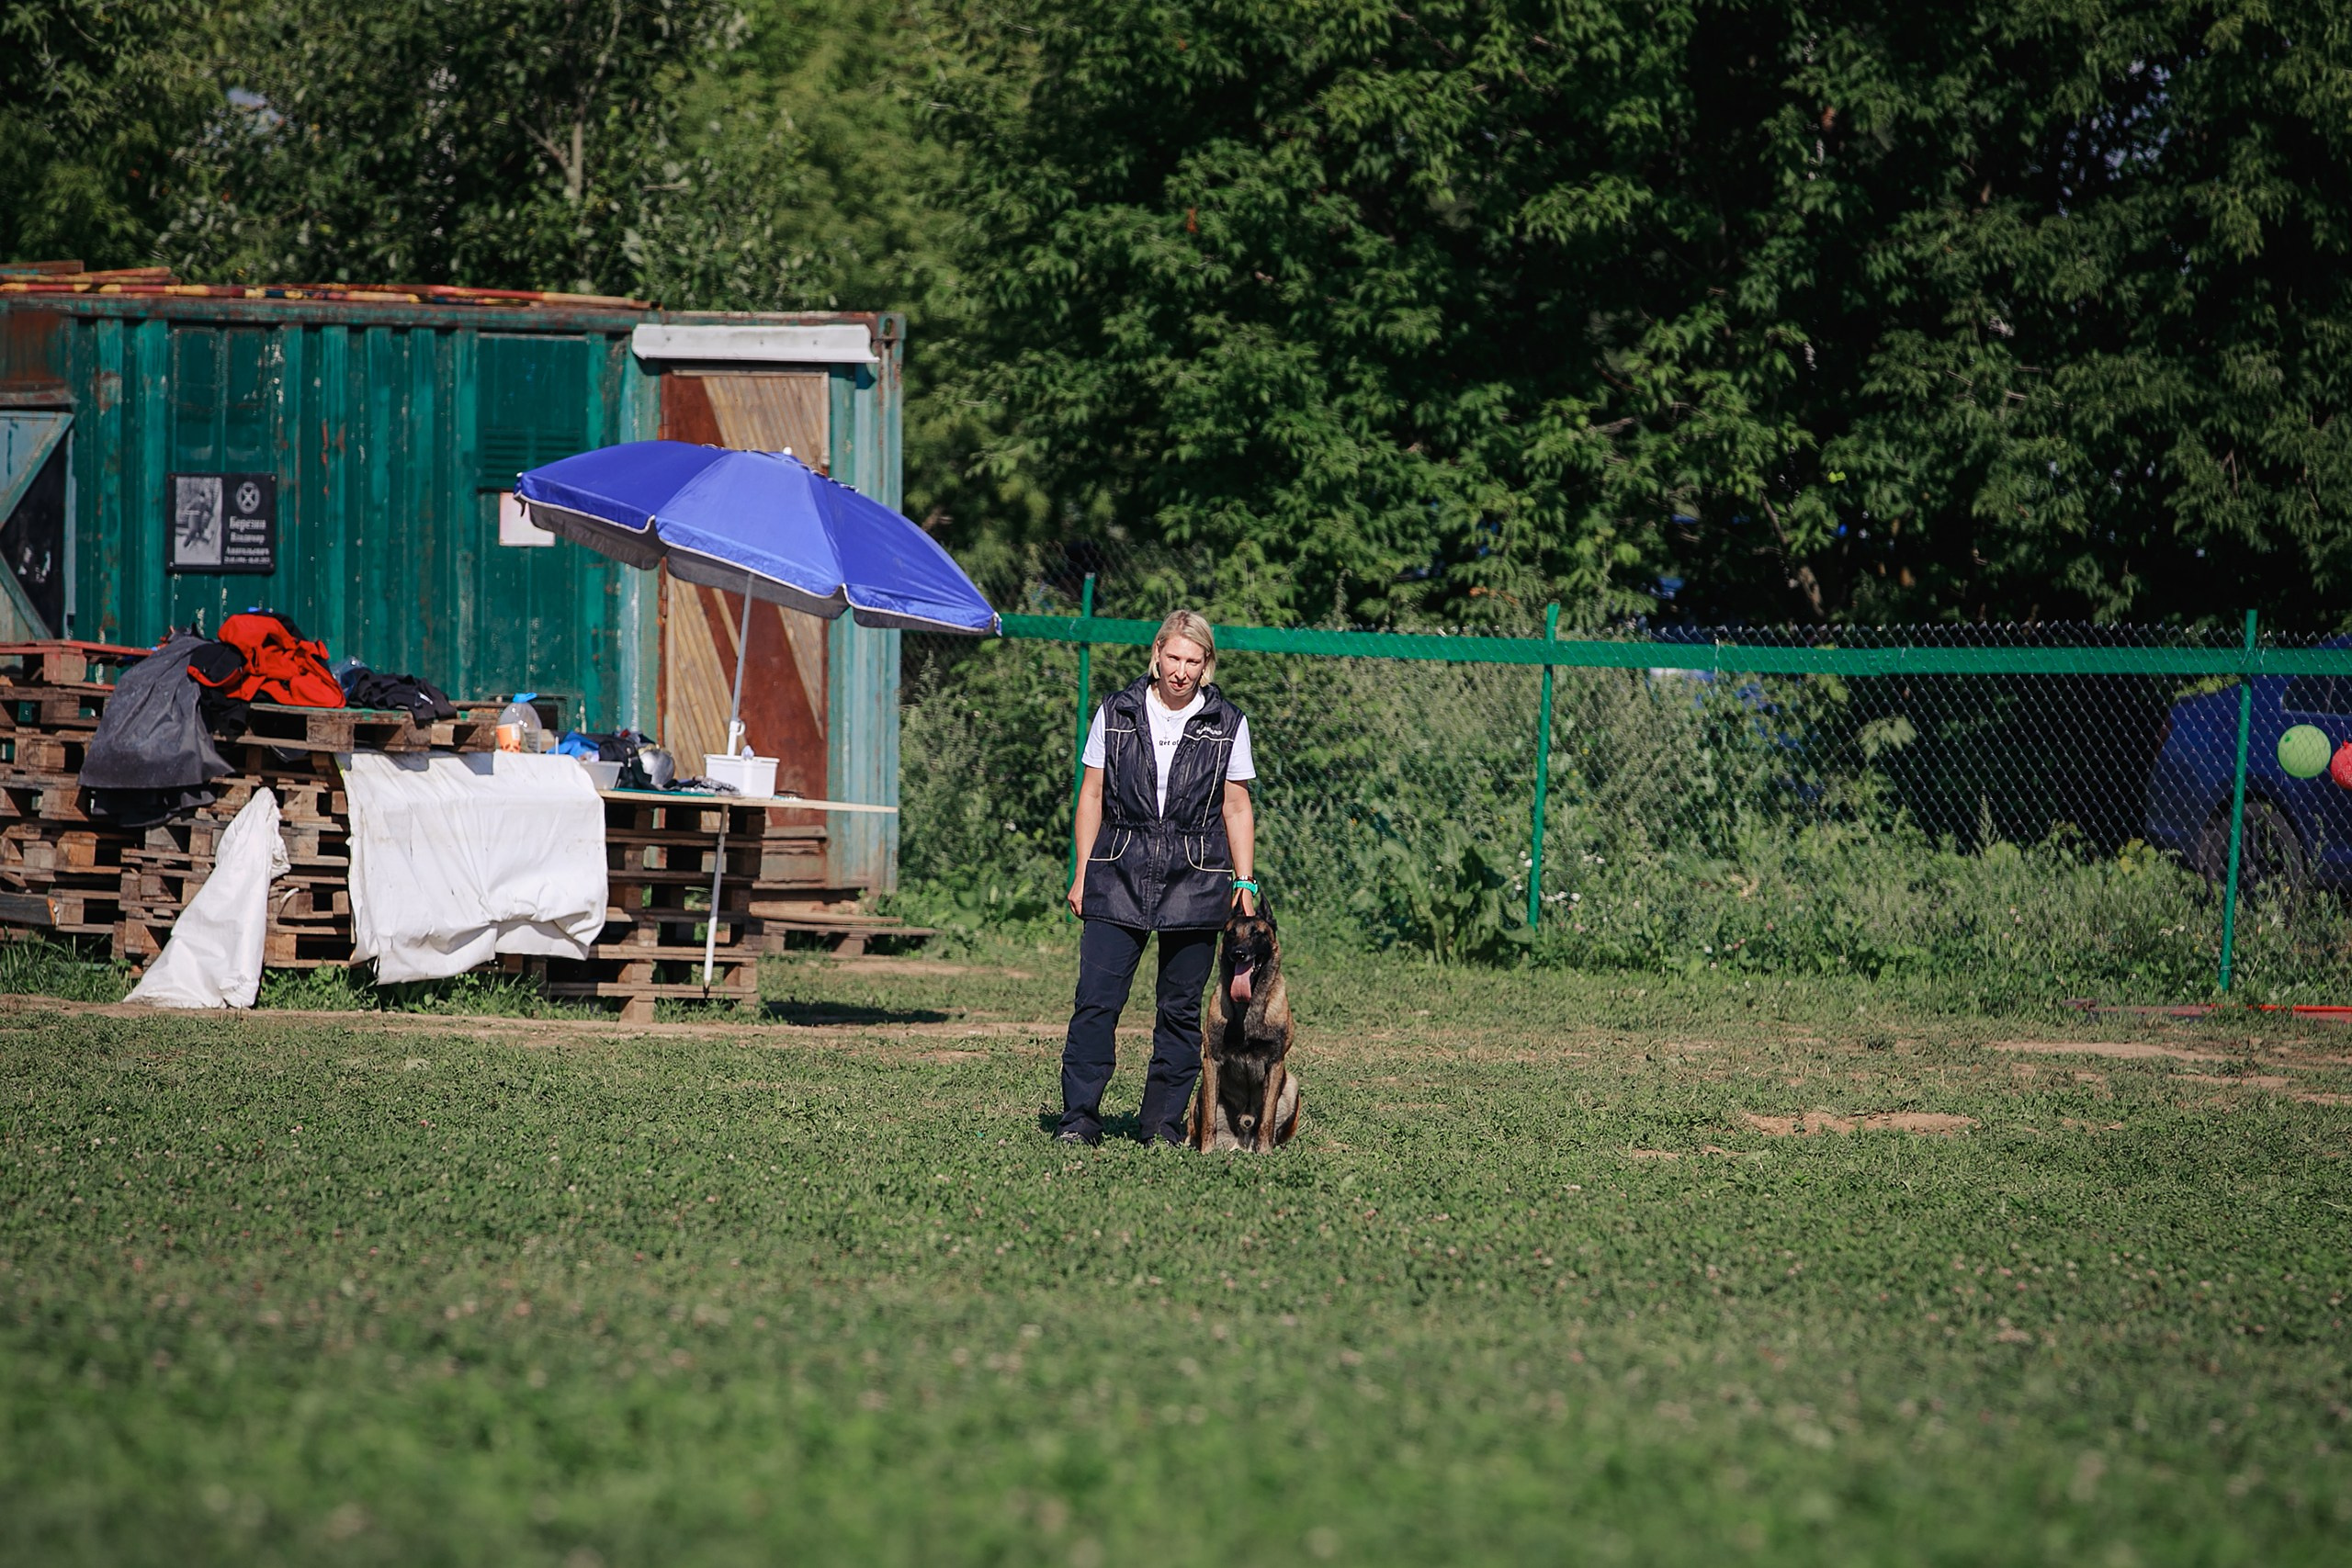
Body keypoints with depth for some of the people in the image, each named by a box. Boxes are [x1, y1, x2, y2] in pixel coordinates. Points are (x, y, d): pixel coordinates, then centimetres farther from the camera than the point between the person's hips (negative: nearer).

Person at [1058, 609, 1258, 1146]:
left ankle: (1164, 1122, 10)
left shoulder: (1227, 725, 5)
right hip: (1119, 877, 0)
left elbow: (1236, 809, 9)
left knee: (1180, 1009, 3)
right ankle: (1079, 1116, -5)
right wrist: (1082, 874, 5)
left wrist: (1245, 882, 2)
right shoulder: (1117, 714, 6)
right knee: (1096, 999, -8)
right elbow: (1092, 796, 9)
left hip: (1195, 881, 0)